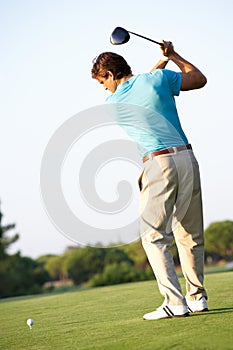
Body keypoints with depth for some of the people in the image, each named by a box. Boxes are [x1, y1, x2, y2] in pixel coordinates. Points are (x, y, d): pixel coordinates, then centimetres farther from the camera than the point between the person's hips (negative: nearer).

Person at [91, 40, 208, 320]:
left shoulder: (113, 103, 6)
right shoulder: (159, 78, 6)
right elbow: (200, 79, 18)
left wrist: (159, 64, 34)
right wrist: (172, 56, 27)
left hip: (157, 163, -4)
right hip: (186, 158, 4)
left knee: (153, 236, -2)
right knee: (190, 234, 13)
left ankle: (175, 302, -14)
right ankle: (197, 297, 19)